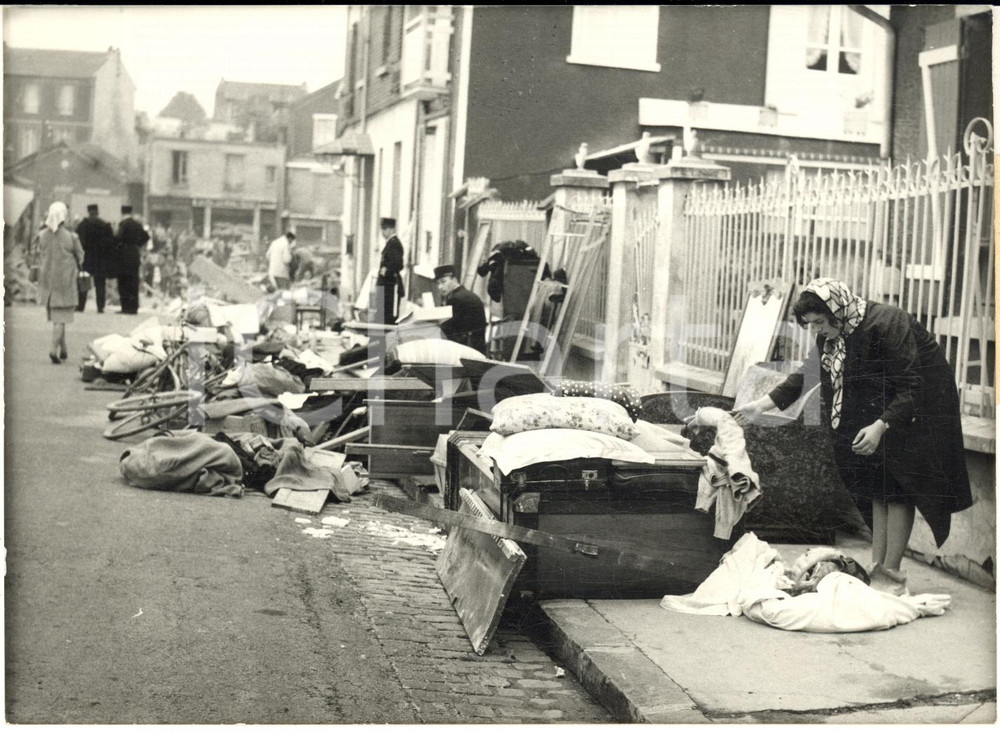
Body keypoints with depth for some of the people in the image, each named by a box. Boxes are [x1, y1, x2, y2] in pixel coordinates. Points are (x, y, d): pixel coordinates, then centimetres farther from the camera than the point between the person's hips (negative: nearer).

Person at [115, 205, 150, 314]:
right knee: (134, 282, 9)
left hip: (124, 254, -6)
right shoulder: (137, 224, 9)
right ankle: (134, 307, 10)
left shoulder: (123, 224, -10)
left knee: (123, 282, -2)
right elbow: (146, 236, 15)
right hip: (135, 255, 6)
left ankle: (126, 307, -6)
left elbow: (119, 237, -18)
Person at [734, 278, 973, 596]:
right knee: (875, 487, 6)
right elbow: (806, 375, 3)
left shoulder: (886, 324, -29)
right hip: (877, 410, 7)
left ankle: (891, 575, -2)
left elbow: (911, 387, -28)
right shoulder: (831, 334, -6)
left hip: (915, 408, -7)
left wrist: (880, 426, -35)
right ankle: (877, 568, 12)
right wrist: (761, 405, -3)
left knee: (895, 488, -7)